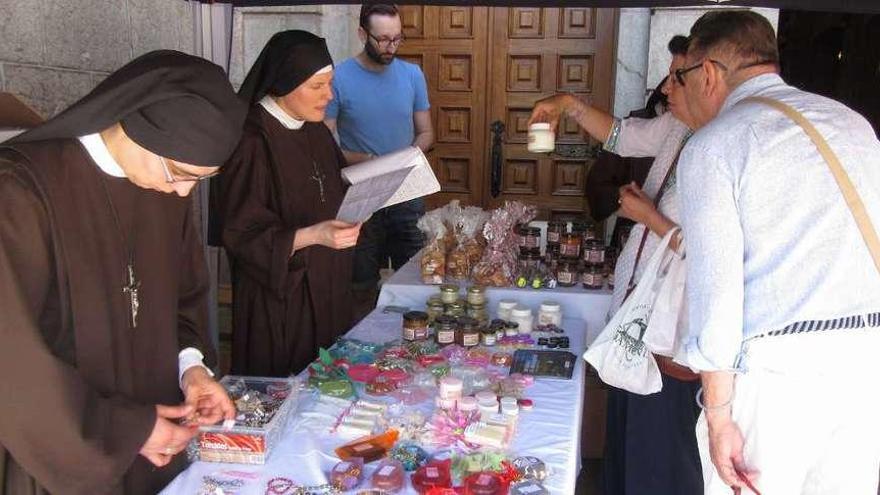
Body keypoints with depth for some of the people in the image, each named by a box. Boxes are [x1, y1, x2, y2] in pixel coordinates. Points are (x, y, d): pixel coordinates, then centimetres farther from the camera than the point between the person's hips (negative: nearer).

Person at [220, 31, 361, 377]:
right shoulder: (252, 143, -18)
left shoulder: (316, 131, 6)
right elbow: (243, 235, -18)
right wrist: (311, 236, -29)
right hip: (279, 300, -7)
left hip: (327, 290, 7)